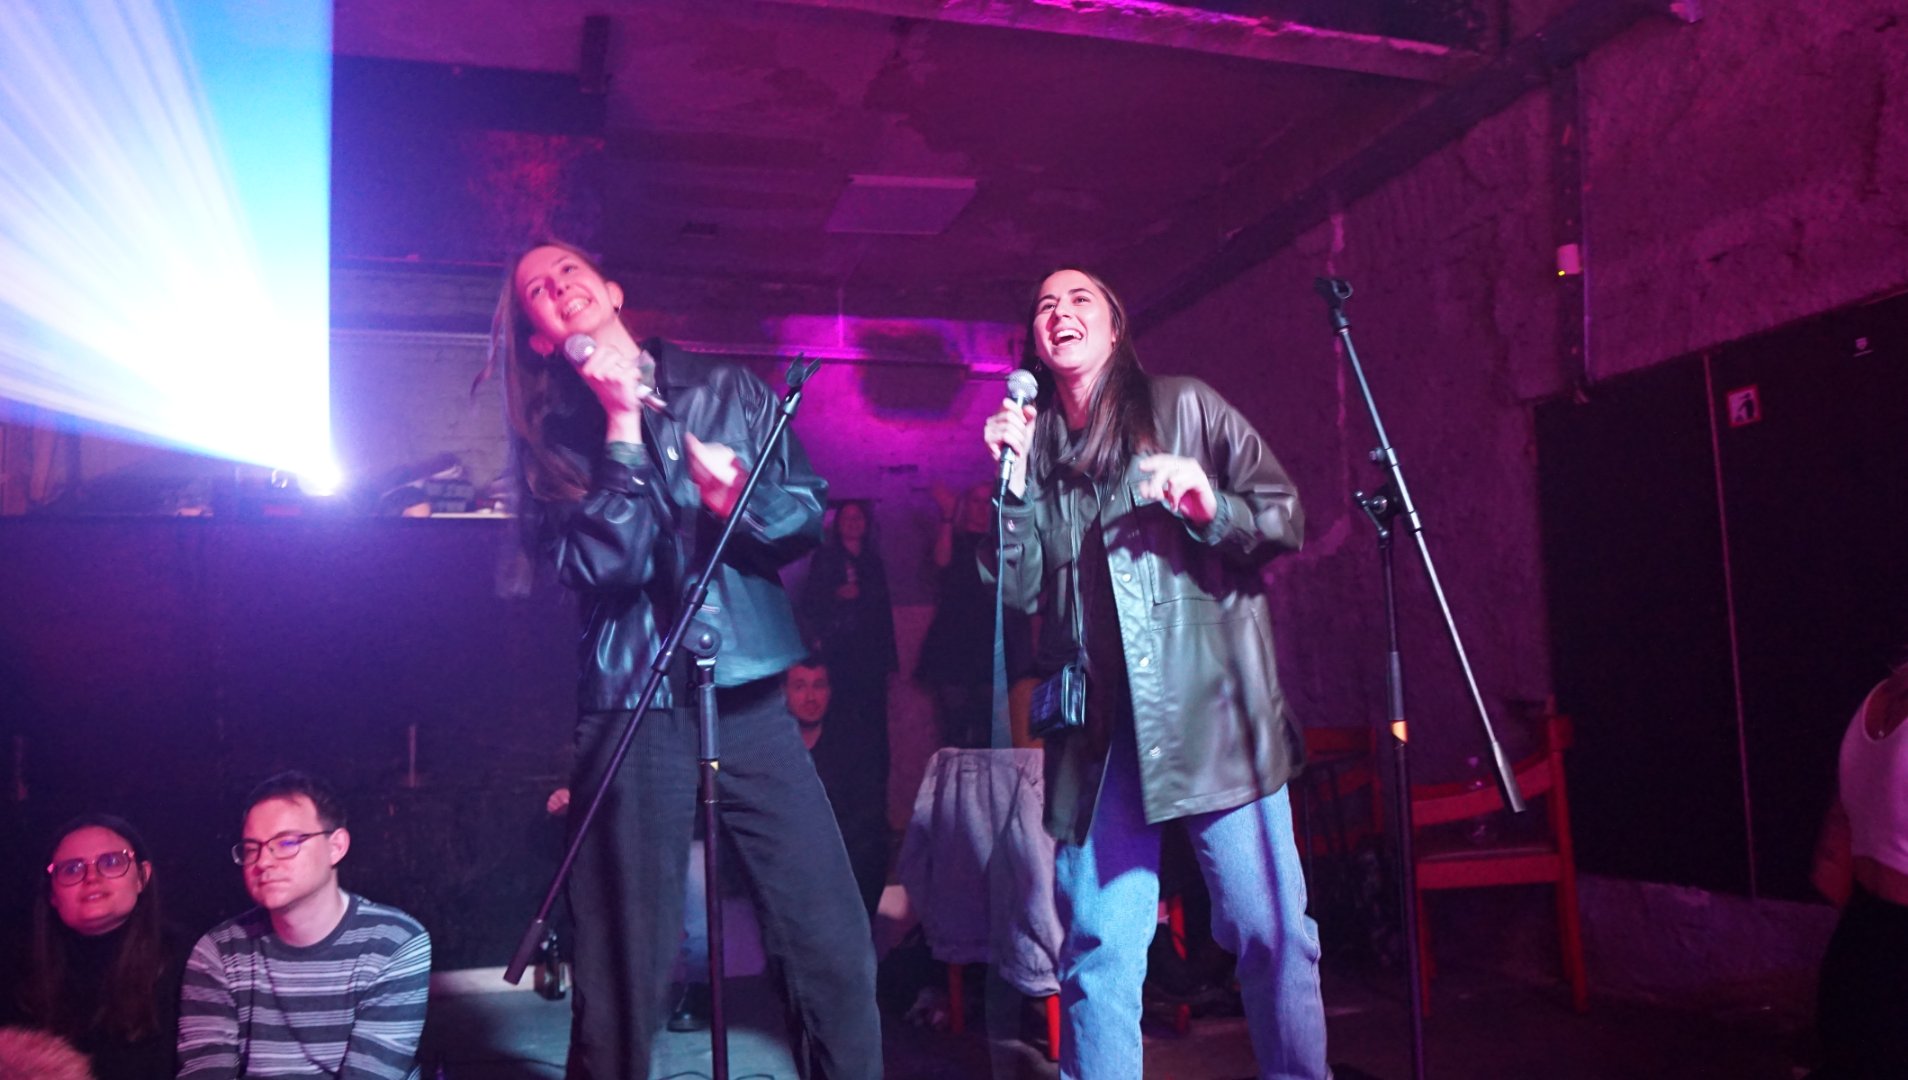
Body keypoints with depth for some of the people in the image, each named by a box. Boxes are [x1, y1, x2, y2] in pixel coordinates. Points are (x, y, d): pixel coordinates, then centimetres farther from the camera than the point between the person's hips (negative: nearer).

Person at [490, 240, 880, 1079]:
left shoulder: (729, 390, 10)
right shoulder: (554, 436, 6)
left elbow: (811, 513, 7)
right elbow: (602, 566, -10)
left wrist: (742, 500, -12)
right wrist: (622, 428, -10)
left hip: (750, 698, 2)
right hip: (632, 712, -1)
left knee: (836, 944, -2)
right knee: (627, 970, 3)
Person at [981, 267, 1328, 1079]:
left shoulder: (1186, 407, 8)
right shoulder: (1036, 444, 15)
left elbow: (1287, 517, 4)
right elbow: (1022, 591, 7)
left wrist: (1213, 508, -14)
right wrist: (1015, 480, -2)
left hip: (1213, 708, -2)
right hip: (1098, 725, 3)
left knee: (1271, 933, -3)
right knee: (1097, 947, 3)